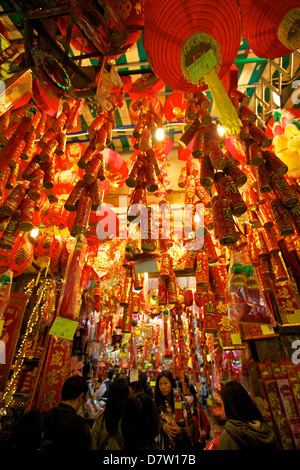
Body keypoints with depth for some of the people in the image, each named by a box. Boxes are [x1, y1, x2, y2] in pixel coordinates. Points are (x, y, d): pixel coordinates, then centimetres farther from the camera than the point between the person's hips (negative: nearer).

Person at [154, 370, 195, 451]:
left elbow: (191, 428, -7)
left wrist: (180, 431, -23)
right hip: (163, 446, 0)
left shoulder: (182, 403, -9)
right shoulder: (155, 404, -7)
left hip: (183, 445, 0)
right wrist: (162, 427, -22)